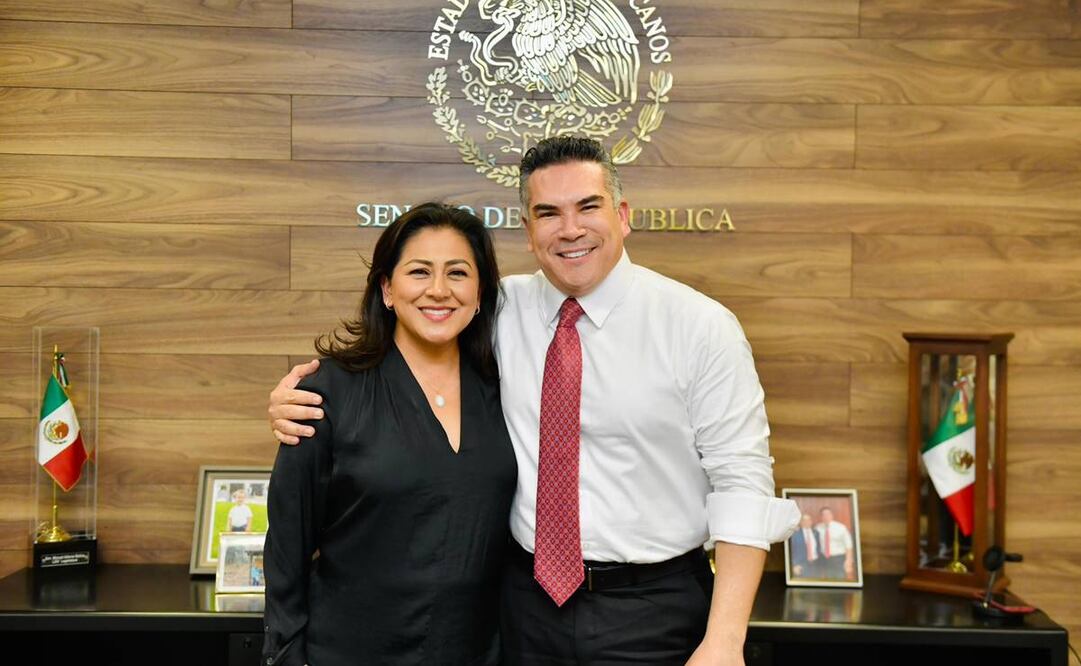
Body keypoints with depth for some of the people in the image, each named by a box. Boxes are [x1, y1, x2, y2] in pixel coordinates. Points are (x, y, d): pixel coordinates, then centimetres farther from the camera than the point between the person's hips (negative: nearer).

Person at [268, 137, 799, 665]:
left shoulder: (701, 326, -8)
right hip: (527, 600, 3)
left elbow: (741, 479, -10)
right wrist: (301, 392, -5)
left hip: (651, 614, -3)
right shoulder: (502, 310, 1)